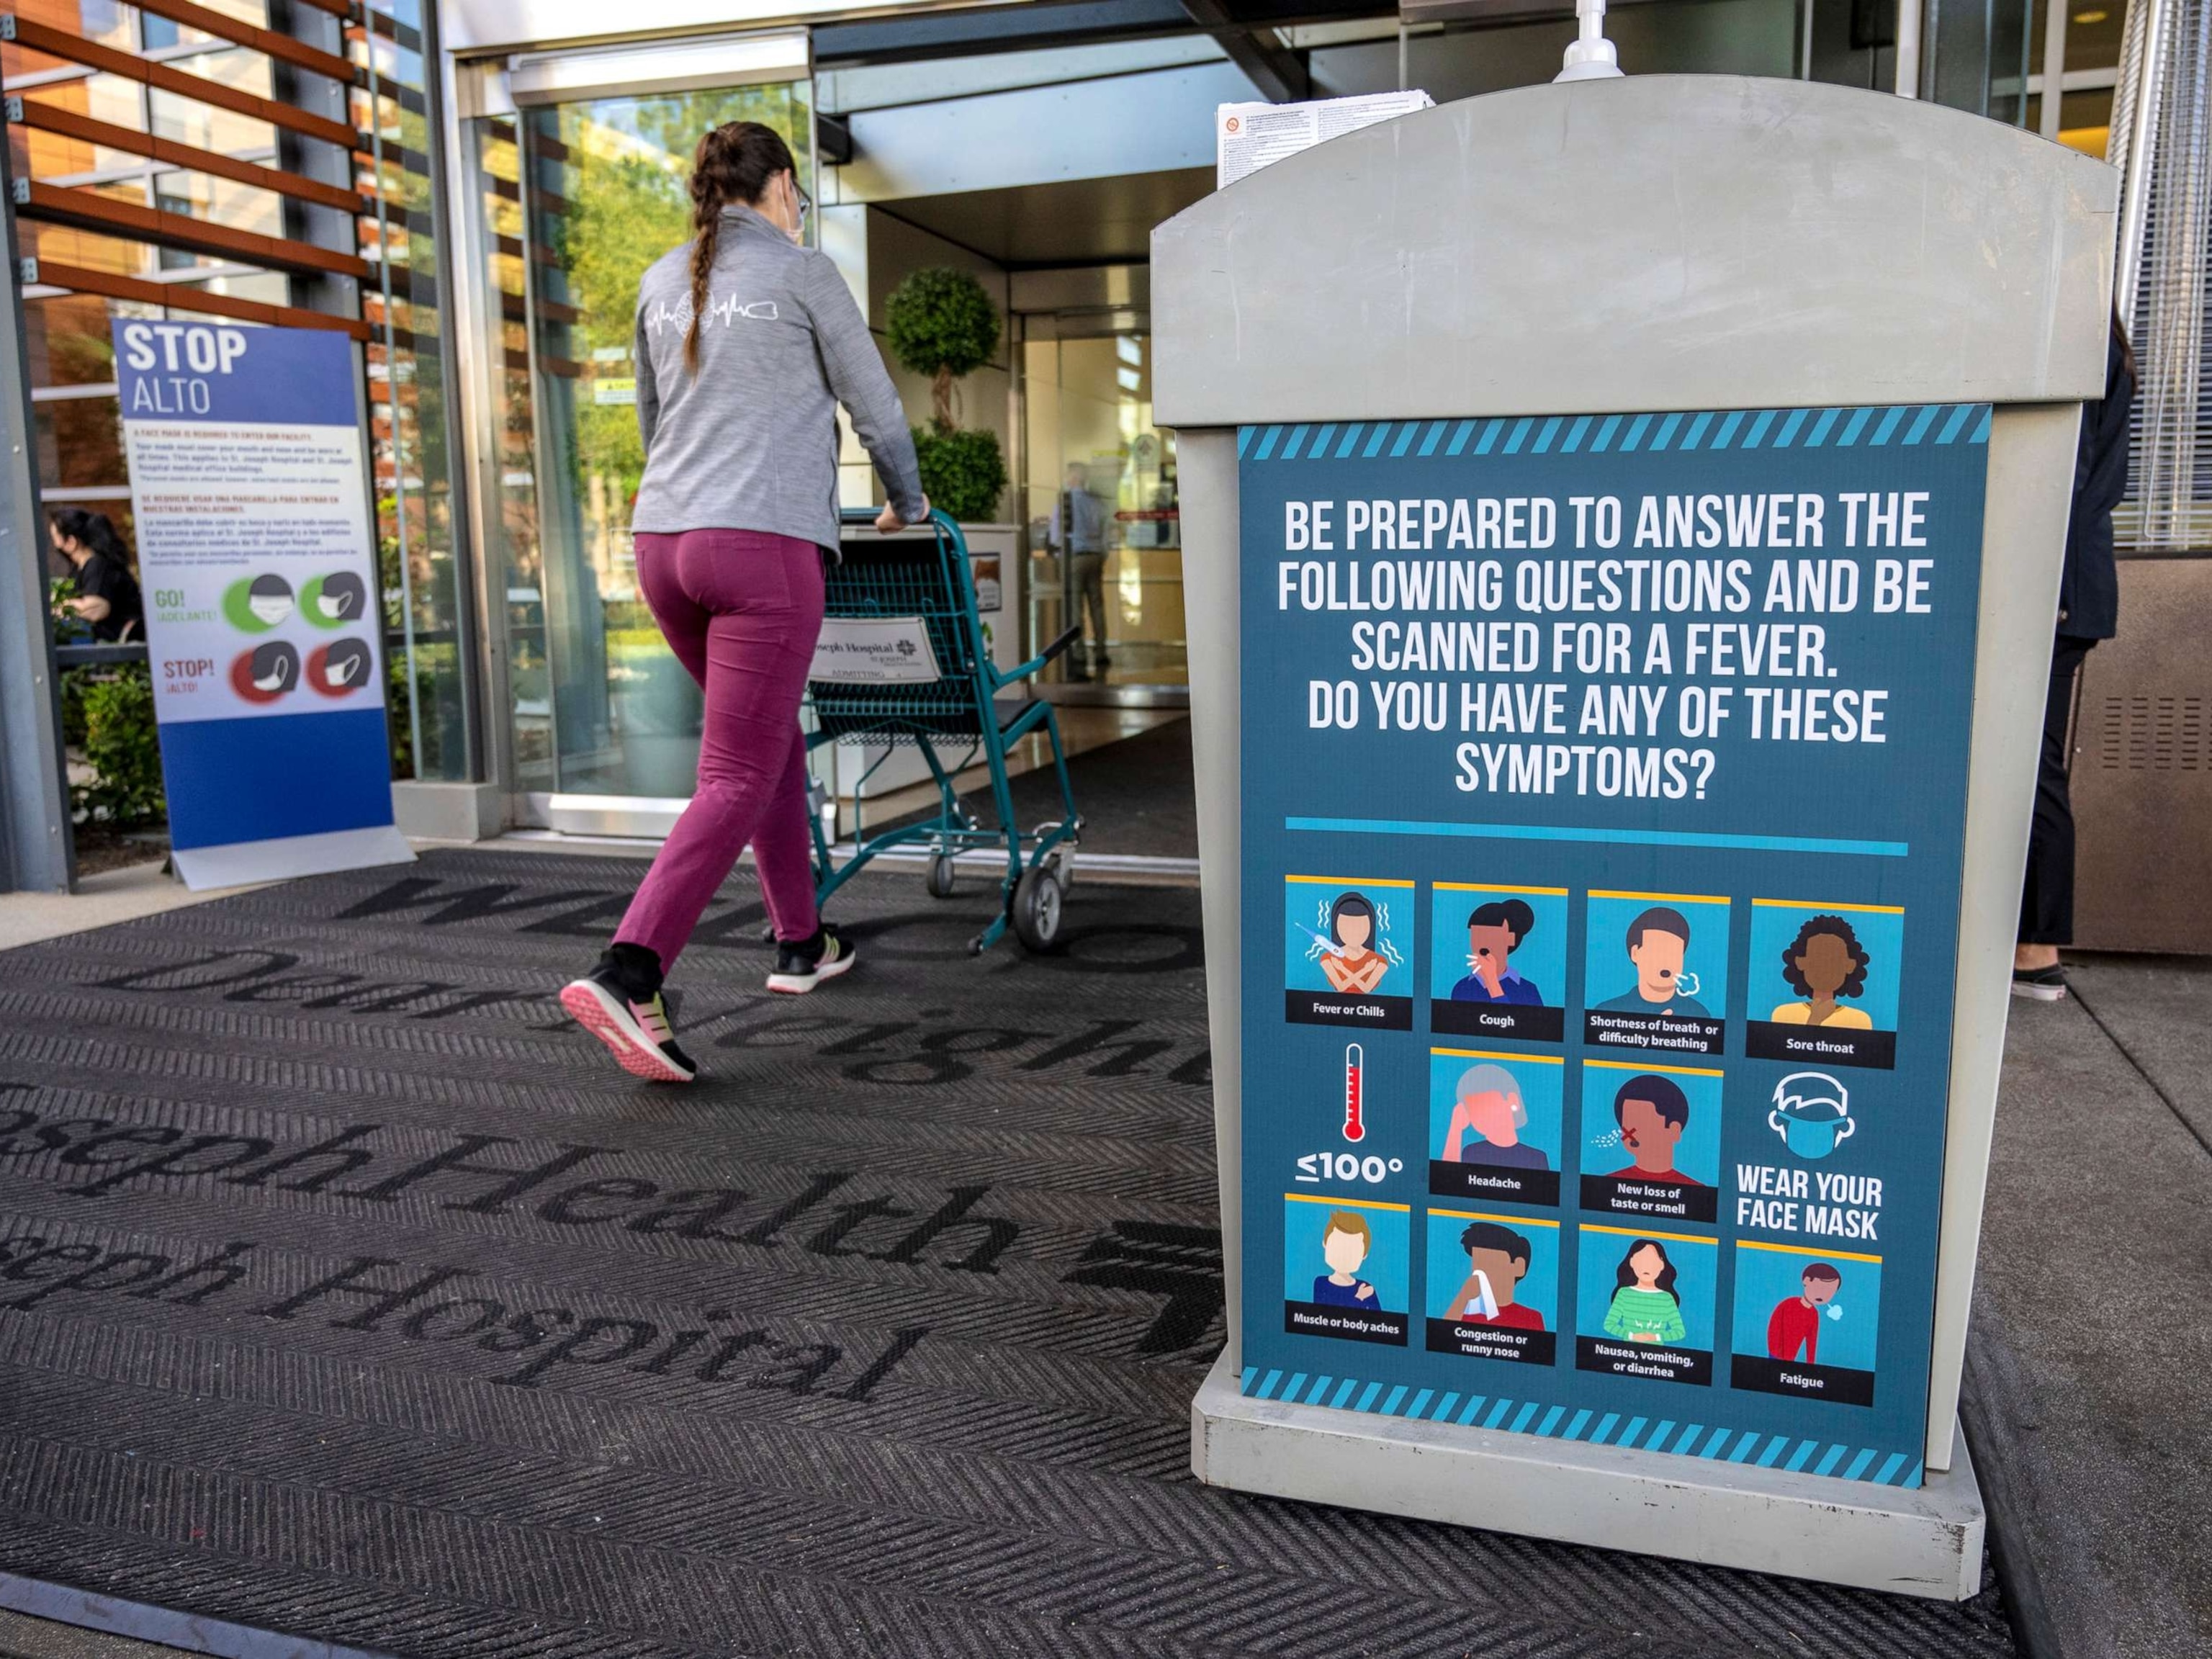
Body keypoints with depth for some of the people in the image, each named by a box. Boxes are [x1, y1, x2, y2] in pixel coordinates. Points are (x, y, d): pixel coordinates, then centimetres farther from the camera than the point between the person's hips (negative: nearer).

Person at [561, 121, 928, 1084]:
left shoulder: (663, 283, 17)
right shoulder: (801, 273, 2)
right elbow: (875, 408, 7)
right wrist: (907, 505, 25)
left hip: (663, 540, 7)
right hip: (766, 544, -7)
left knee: (773, 740, 21)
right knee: (738, 777, -8)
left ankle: (801, 944, 28)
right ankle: (626, 974, -21)